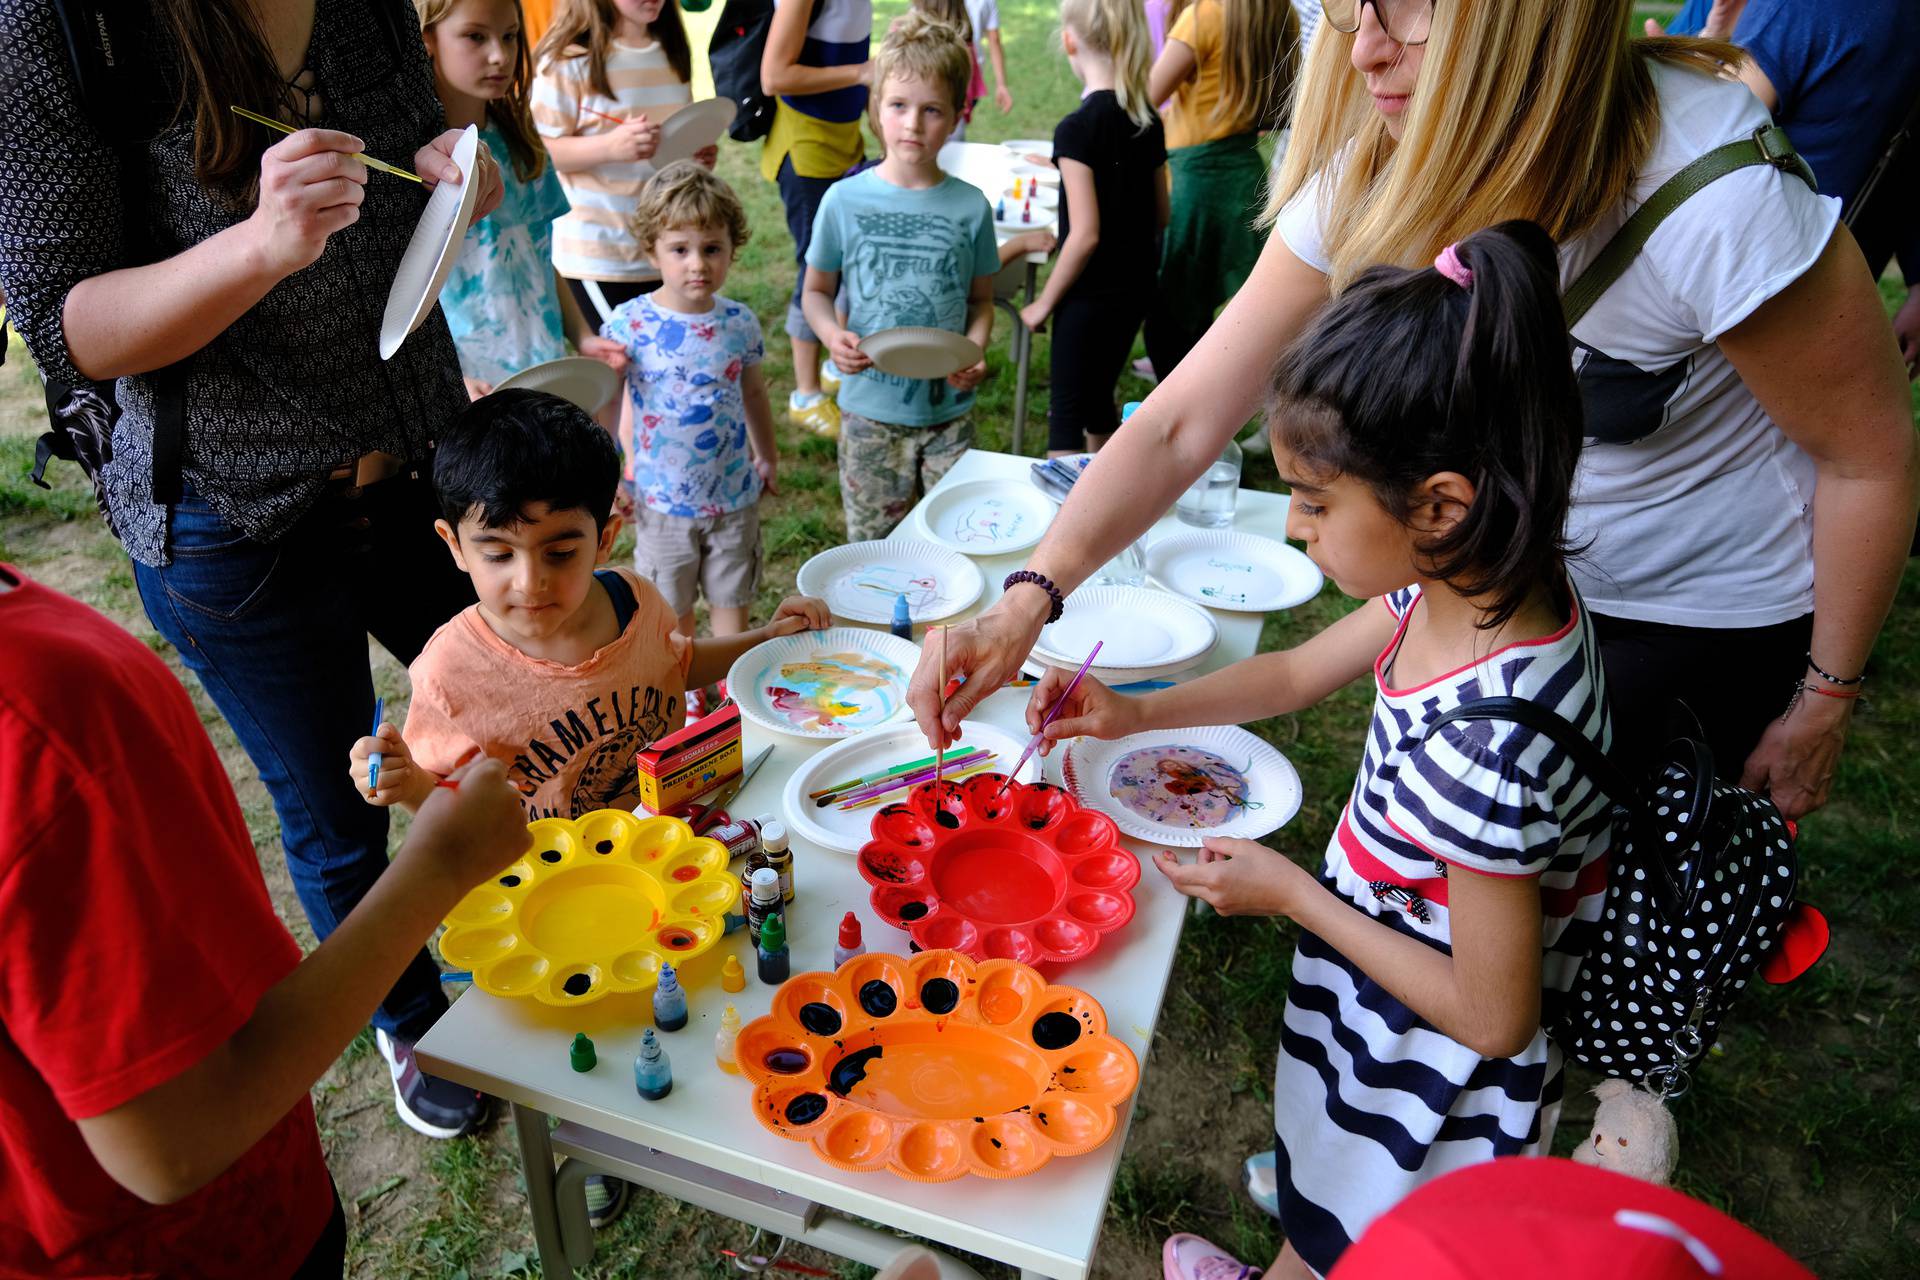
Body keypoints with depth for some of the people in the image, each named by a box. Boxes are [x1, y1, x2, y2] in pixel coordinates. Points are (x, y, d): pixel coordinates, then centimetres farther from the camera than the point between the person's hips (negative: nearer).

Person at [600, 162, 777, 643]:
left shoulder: (740, 322, -5)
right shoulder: (629, 323, -13)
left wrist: (766, 455, 21)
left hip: (735, 495, 2)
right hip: (662, 498, -2)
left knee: (732, 603, 17)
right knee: (671, 612, 15)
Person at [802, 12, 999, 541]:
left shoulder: (969, 207, -2)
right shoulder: (844, 201, -4)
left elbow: (981, 300, 8)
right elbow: (817, 291, 6)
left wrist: (975, 351, -12)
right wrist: (834, 337, -14)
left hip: (948, 408, 1)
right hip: (870, 407, 0)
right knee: (871, 545, 11)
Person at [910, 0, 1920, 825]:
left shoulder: (1718, 198, -34)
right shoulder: (1366, 188, -21)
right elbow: (1182, 422, -22)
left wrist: (1827, 695, -8)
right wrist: (1028, 599, -34)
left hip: (1745, 599, -3)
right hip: (1552, 586, 4)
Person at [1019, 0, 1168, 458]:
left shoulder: (1077, 127, -18)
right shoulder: (1149, 120, 3)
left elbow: (1085, 234, -21)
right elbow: (1161, 215, 10)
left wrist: (1044, 303, -11)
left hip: (1090, 295, -7)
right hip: (1135, 290, 7)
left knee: (1066, 414, 4)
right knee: (1099, 401, 21)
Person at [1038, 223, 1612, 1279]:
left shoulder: (1487, 744, -39)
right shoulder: (1462, 584, -13)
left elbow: (1494, 1016, -28)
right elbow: (1297, 674, 4)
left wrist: (1292, 895, -21)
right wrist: (1134, 714, -2)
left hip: (1426, 1091, -8)